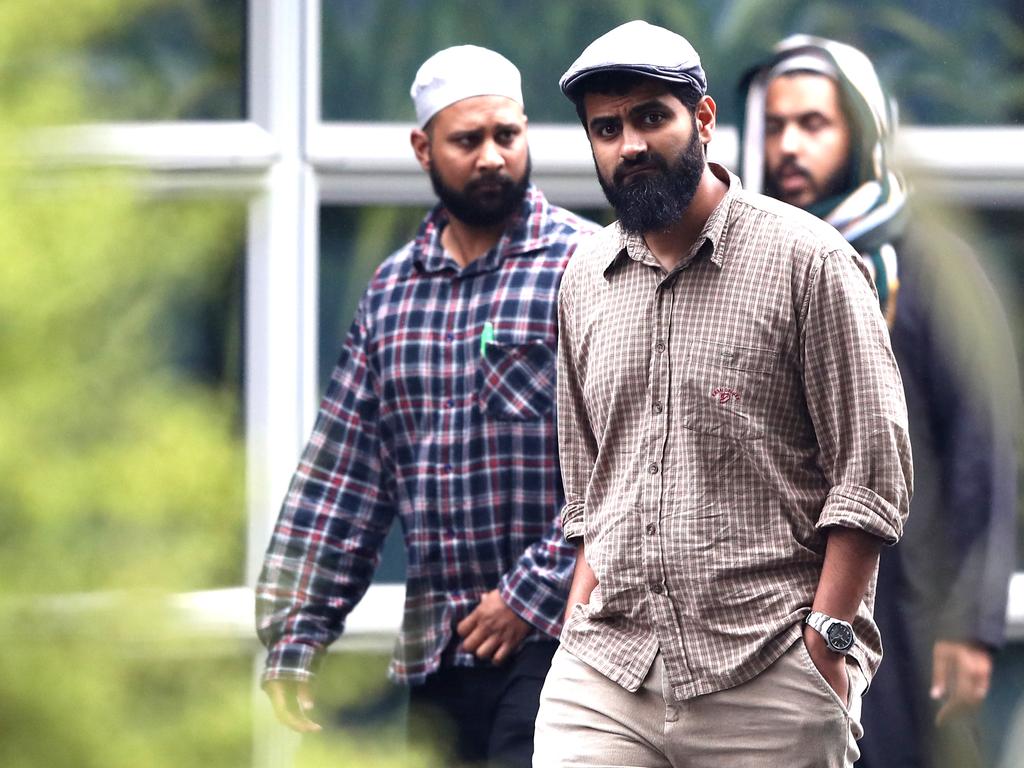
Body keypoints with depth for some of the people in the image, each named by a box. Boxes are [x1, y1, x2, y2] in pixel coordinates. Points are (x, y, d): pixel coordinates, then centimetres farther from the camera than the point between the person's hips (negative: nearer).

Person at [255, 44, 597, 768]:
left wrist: (533, 595, -14)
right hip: (437, 648, 6)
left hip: (558, 633, -6)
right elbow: (340, 471, 14)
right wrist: (297, 636, 8)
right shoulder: (392, 289, 14)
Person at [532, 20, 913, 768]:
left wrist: (826, 637, -12)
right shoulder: (586, 279, 15)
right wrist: (583, 612, 11)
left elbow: (873, 473, -5)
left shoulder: (806, 259, -2)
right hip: (603, 672, 4)